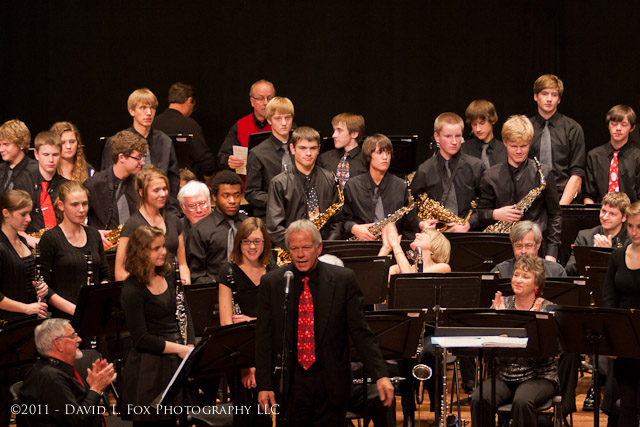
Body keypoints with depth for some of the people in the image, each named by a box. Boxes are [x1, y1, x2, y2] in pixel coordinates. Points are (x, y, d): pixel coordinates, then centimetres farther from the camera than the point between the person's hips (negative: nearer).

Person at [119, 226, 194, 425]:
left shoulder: (168, 276, 8)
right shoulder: (132, 290, -13)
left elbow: (185, 315, 12)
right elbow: (141, 339, -15)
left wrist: (190, 348, -3)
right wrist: (179, 349, -17)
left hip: (177, 362, 6)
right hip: (149, 368, -6)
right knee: (154, 420, -3)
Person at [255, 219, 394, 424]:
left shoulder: (343, 280, -1)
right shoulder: (271, 283, 1)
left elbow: (360, 332, -2)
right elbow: (264, 338, 2)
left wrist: (380, 376, -11)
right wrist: (264, 385, -4)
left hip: (331, 384, 0)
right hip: (290, 385, 0)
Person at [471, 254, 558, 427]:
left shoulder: (547, 309, -1)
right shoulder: (502, 304, 8)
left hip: (538, 376, -3)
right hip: (503, 375, 3)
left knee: (522, 402, -34)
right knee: (479, 399, -26)